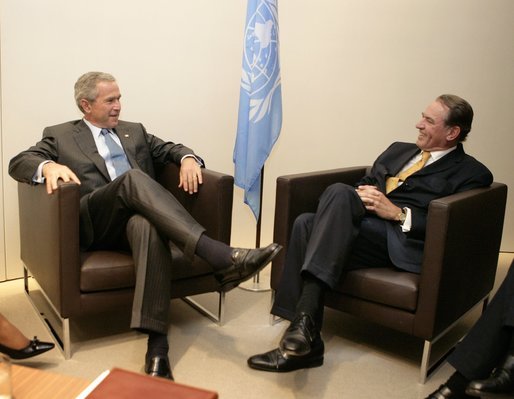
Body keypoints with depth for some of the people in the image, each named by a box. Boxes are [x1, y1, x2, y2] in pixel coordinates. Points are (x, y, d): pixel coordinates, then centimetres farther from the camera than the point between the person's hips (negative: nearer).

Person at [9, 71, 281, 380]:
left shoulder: (134, 131, 28)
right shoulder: (60, 135, 18)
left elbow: (171, 149, 20)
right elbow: (18, 162, 7)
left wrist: (188, 158, -6)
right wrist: (48, 166, -18)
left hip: (138, 217, 3)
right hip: (94, 224, -2)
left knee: (147, 225, -37)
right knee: (133, 177, -34)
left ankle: (157, 343, -46)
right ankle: (220, 257, -47)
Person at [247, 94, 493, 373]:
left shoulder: (472, 173, 9)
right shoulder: (398, 150, 29)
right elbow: (364, 184, 28)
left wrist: (398, 213, -14)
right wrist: (361, 194, 3)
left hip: (402, 240, -6)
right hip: (361, 226, 6)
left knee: (339, 192, -30)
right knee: (306, 223, -26)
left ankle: (304, 321, -36)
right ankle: (304, 342, -26)